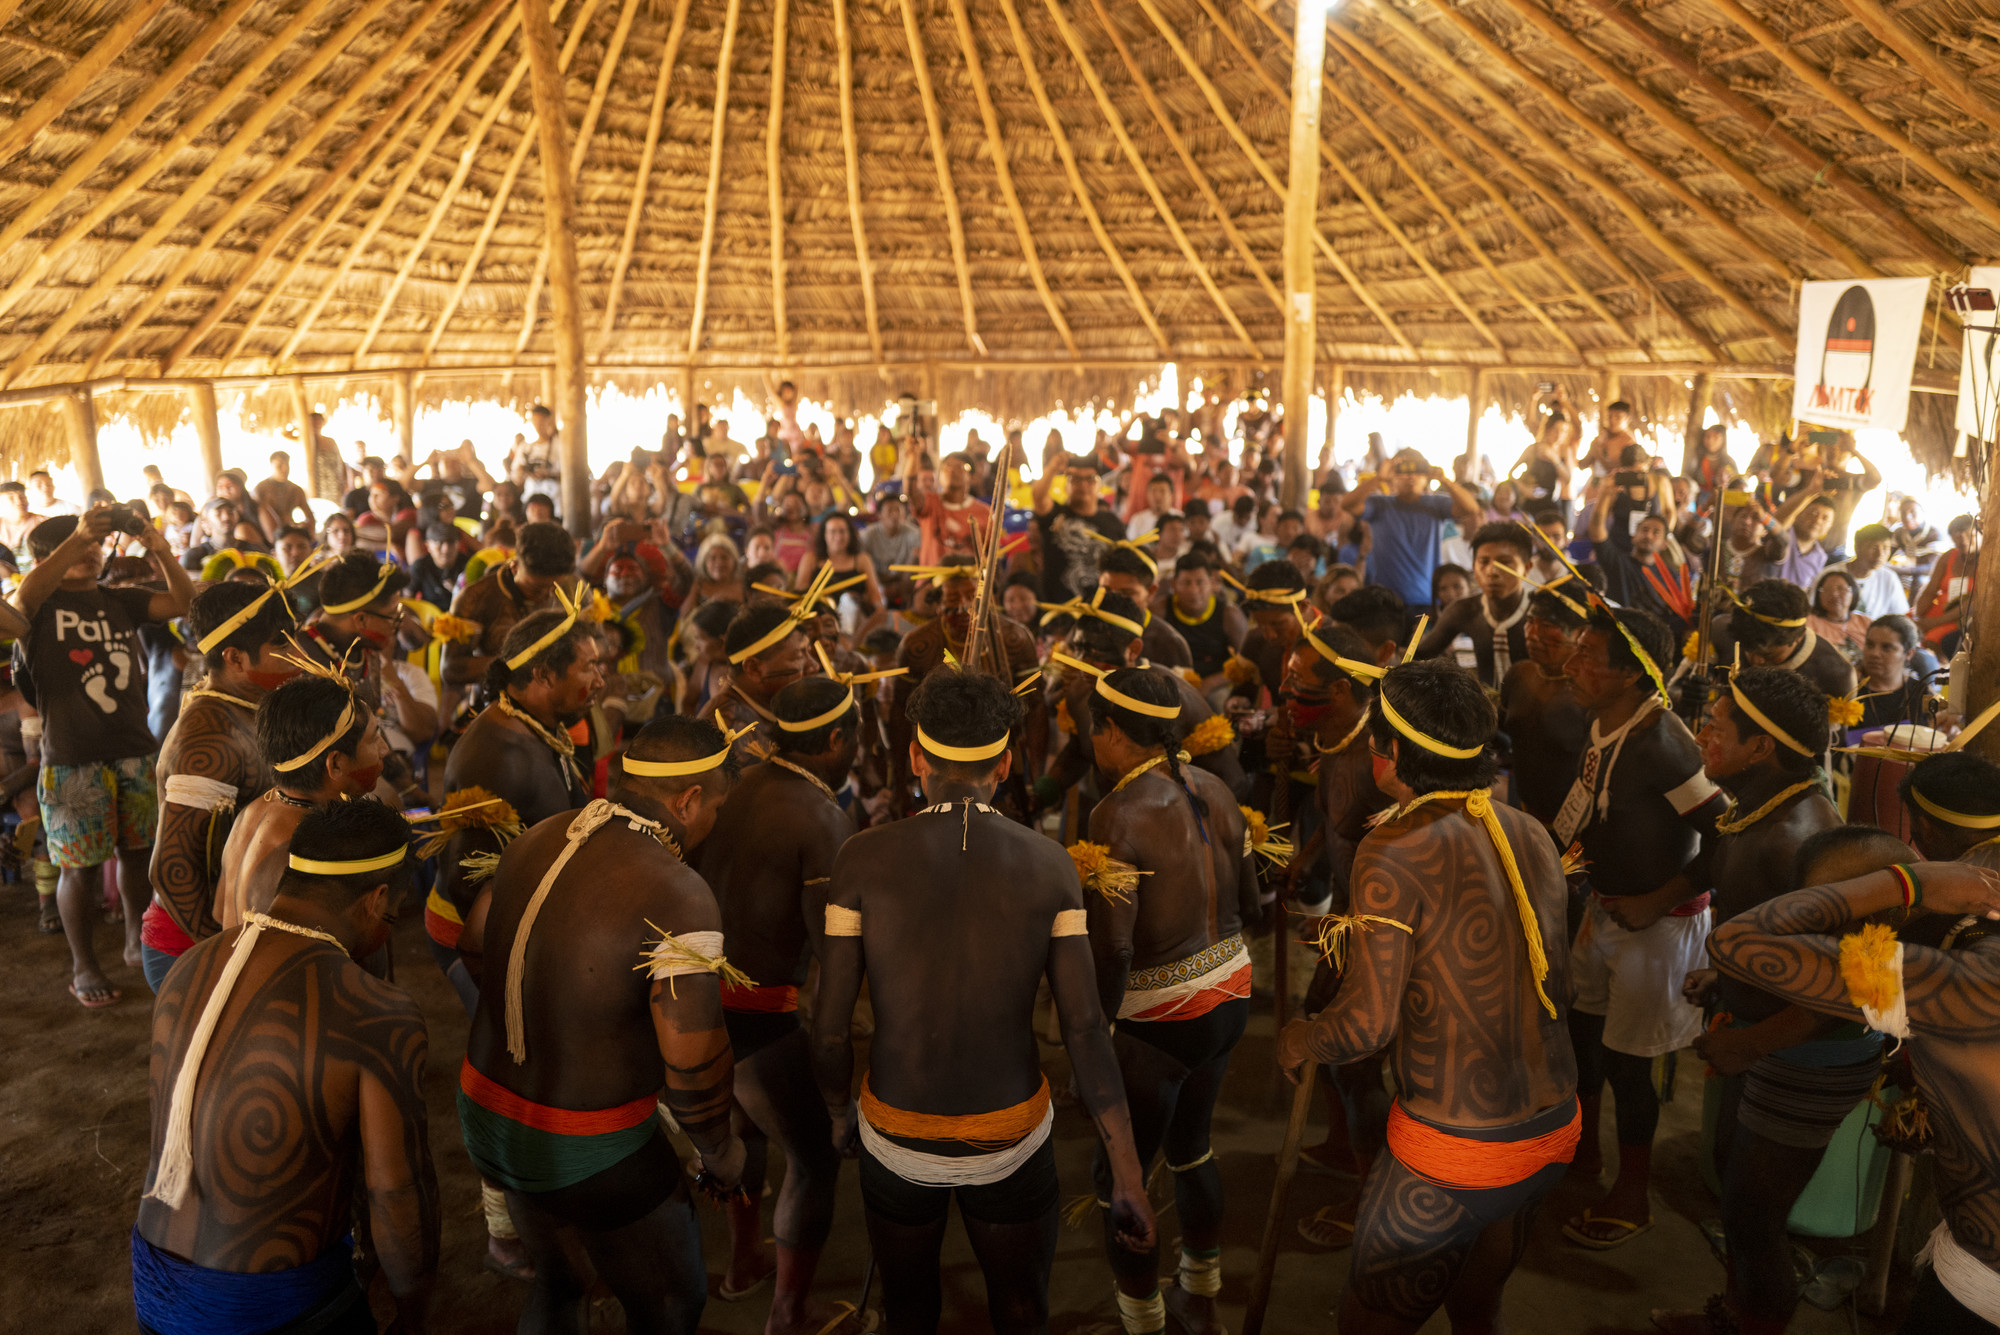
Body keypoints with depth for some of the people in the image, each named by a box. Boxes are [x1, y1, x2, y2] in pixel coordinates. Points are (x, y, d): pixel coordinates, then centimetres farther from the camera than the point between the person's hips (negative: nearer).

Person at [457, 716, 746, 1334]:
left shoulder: (537, 839, -3)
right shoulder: (679, 897, -26)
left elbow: (474, 946, 13)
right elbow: (693, 1063, -25)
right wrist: (719, 1149, -5)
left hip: (486, 1110, 7)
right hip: (591, 1152, -7)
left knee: (557, 1281, 31)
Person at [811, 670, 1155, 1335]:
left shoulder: (863, 858, -13)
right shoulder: (1049, 864, -10)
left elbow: (830, 1027, -9)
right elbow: (1085, 1030, -12)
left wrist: (839, 1113, 11)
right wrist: (1128, 1178, -6)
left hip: (897, 1138, 0)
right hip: (1011, 1141, 0)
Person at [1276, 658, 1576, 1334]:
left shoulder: (1395, 852, -19)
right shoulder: (1529, 834, 2)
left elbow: (1368, 1024, -20)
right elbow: (1553, 987, 11)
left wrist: (1301, 1039, 1)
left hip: (1453, 1152, -7)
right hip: (1554, 1127, 7)